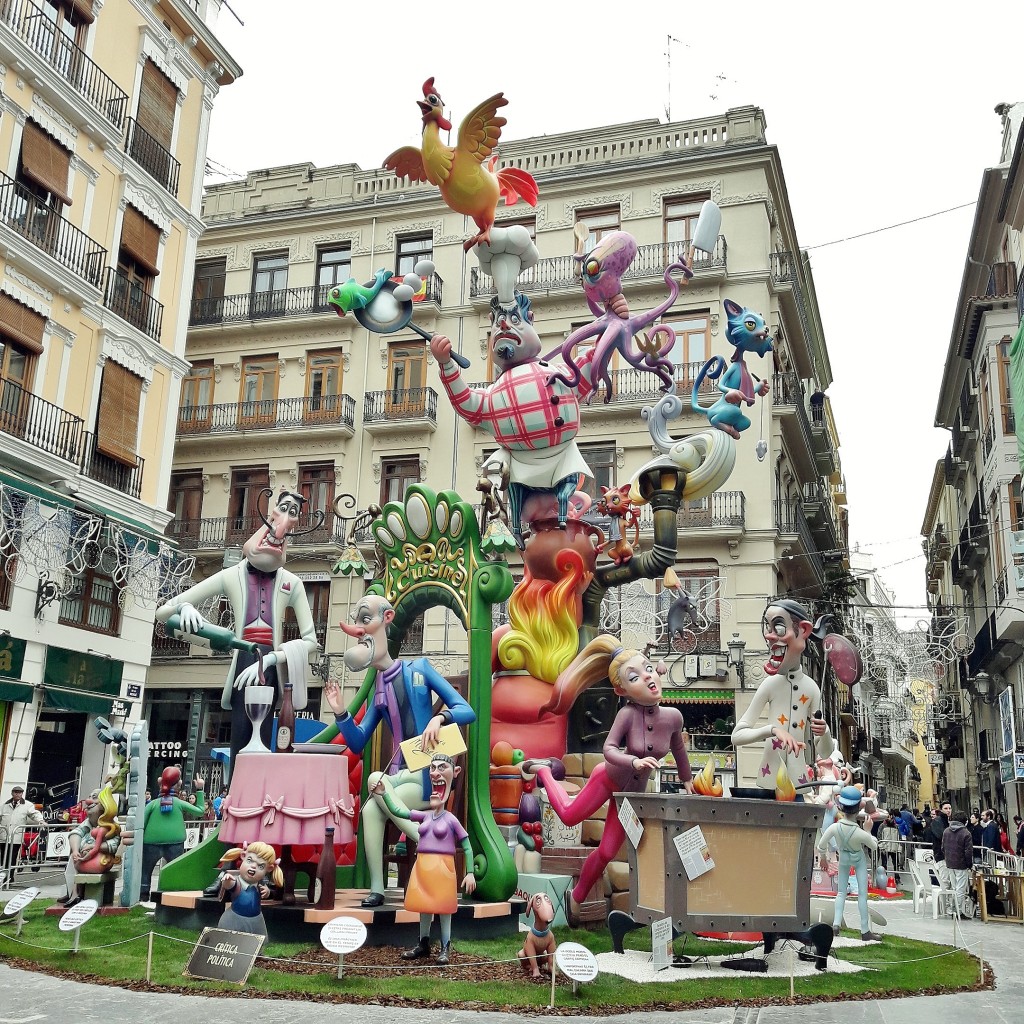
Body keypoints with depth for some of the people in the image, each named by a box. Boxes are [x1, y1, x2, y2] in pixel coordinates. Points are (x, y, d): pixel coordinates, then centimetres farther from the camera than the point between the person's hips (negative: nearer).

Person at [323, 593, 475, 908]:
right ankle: (376, 889, -15)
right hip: (401, 772, 5)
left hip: (432, 771, -5)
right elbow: (358, 744, 12)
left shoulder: (419, 669, -1)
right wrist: (340, 712, -2)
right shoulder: (377, 692, 13)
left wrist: (439, 717, -26)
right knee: (370, 810, -21)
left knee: (375, 781, -26)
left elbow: (467, 711, -6)